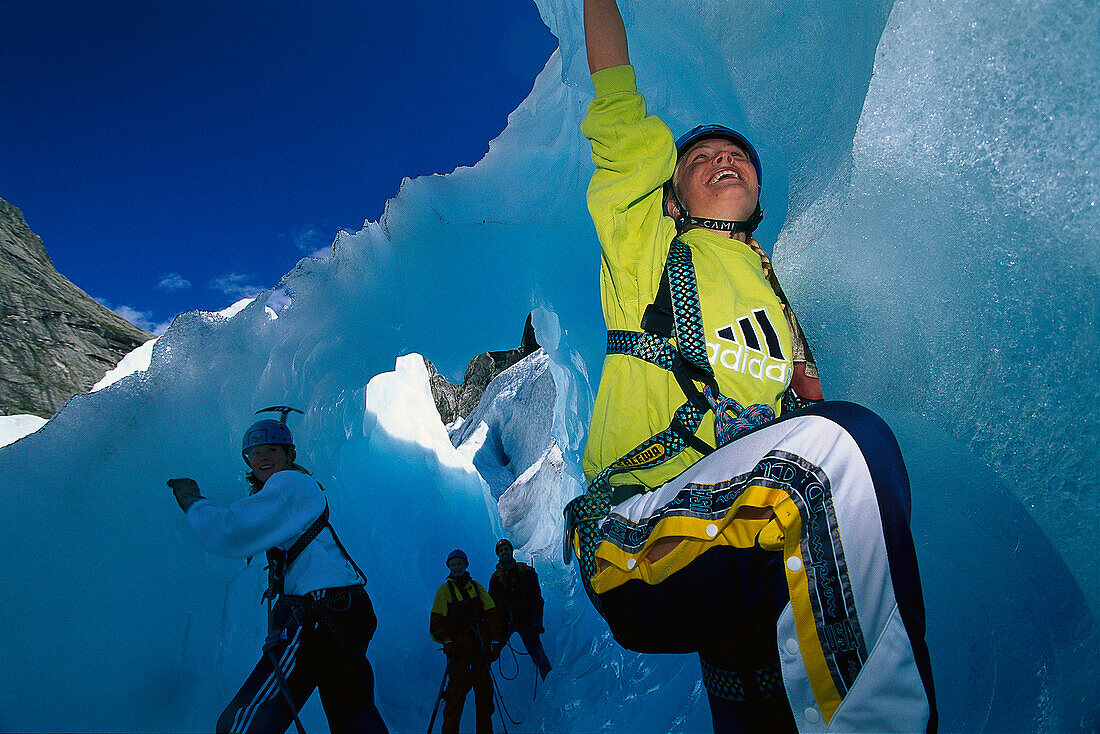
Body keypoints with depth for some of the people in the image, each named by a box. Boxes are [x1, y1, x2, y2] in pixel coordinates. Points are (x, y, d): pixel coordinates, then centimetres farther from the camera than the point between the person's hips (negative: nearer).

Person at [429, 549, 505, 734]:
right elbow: (437, 620, 0)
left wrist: (495, 640, 3)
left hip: (481, 647, 3)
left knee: (484, 689, 4)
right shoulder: (444, 589, 5)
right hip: (458, 647, -3)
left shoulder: (476, 587, 12)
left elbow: (492, 613, 11)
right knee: (456, 690, -7)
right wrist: (446, 640, -13)